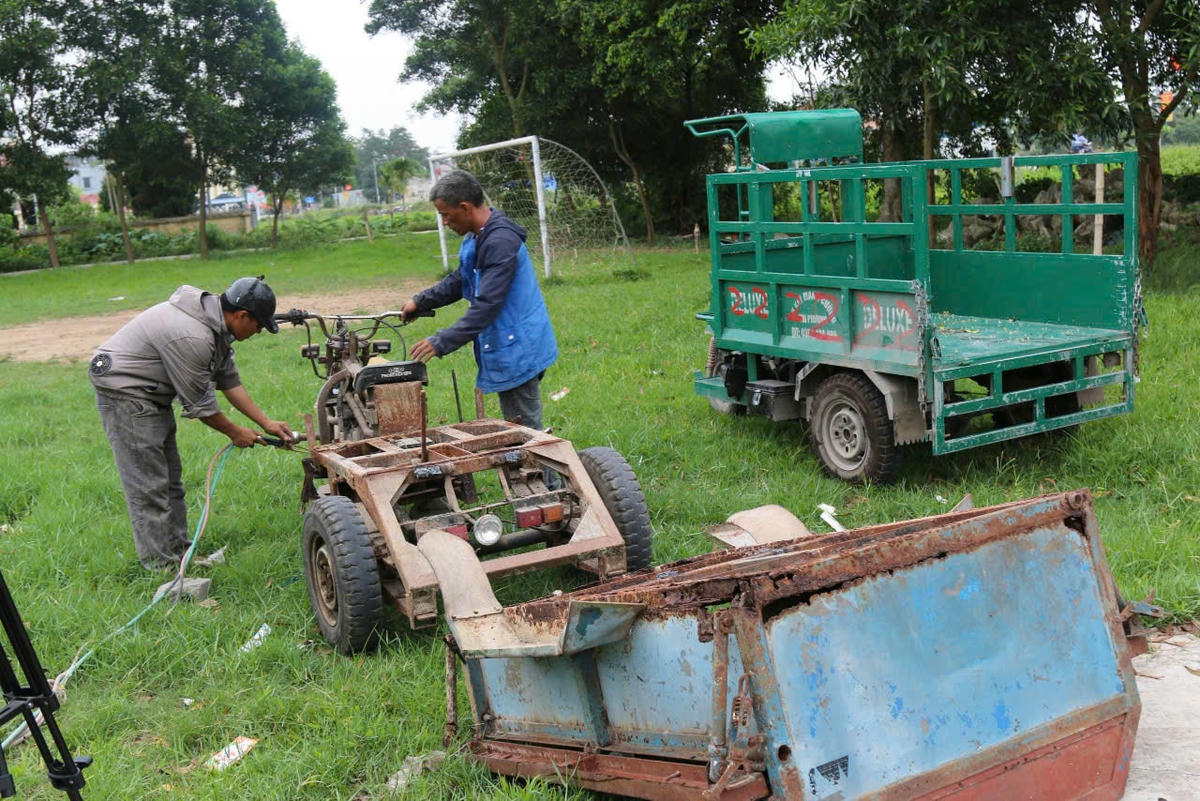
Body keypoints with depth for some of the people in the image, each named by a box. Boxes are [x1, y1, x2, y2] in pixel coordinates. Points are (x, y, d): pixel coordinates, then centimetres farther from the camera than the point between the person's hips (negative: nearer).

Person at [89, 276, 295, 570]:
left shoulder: (217, 324, 1)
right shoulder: (191, 337, -30)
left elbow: (229, 380, 9)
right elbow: (199, 403, -20)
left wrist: (267, 423, 6)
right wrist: (235, 433, -6)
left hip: (149, 393, 11)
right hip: (123, 391, -11)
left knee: (169, 477, 14)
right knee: (148, 484, -8)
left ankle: (179, 551, 23)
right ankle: (162, 566, -3)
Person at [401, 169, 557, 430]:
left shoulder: (500, 242, -23)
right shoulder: (475, 238, 11)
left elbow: (487, 306, -27)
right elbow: (459, 281, 26)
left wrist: (441, 342, -26)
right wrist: (420, 301, 18)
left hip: (518, 348, -10)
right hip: (508, 349, 10)